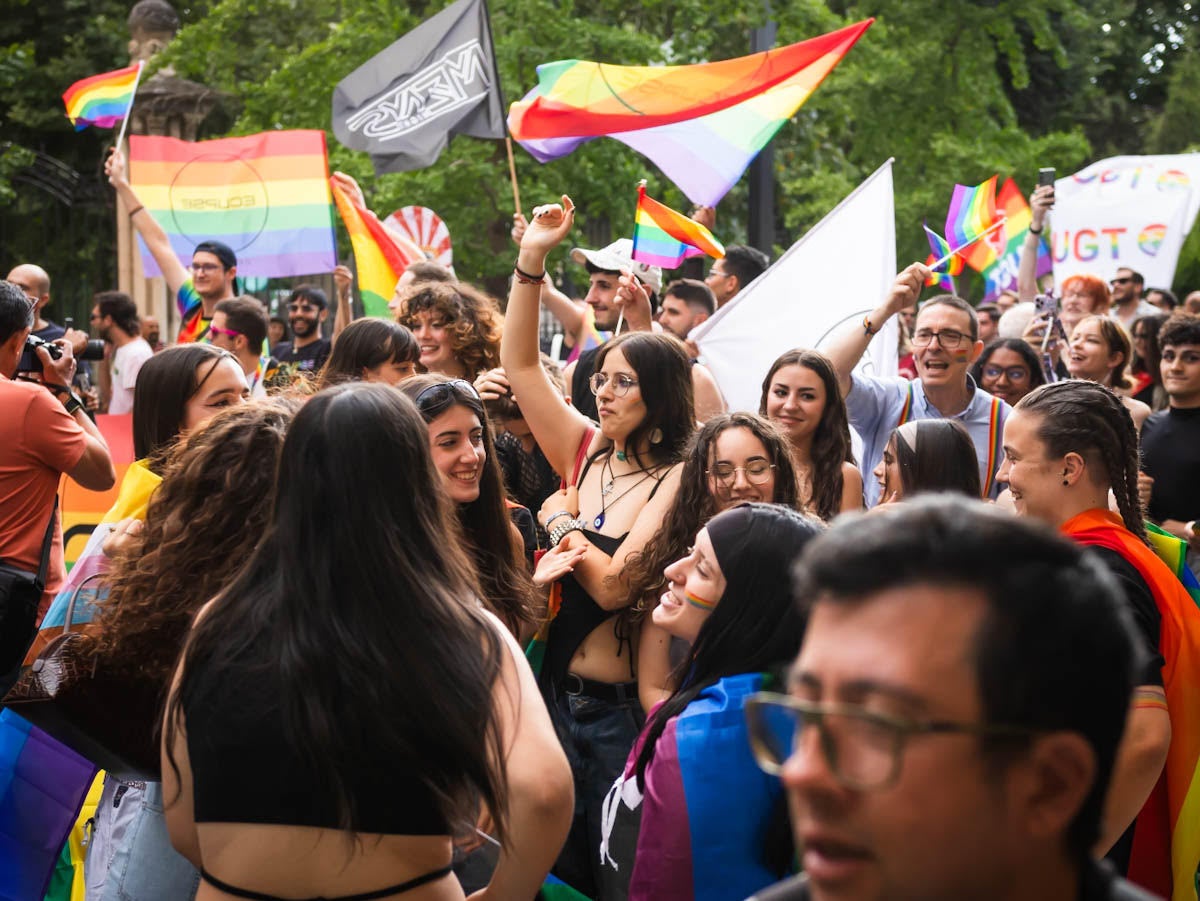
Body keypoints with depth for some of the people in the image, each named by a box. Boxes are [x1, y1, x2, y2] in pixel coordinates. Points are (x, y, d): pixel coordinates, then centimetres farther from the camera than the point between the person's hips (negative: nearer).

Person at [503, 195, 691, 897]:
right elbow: (521, 366, 4)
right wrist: (532, 261, -2)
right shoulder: (587, 454, 5)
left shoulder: (675, 483, -13)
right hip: (558, 694, 6)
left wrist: (562, 520, -7)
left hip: (624, 707, -6)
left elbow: (613, 585, -21)